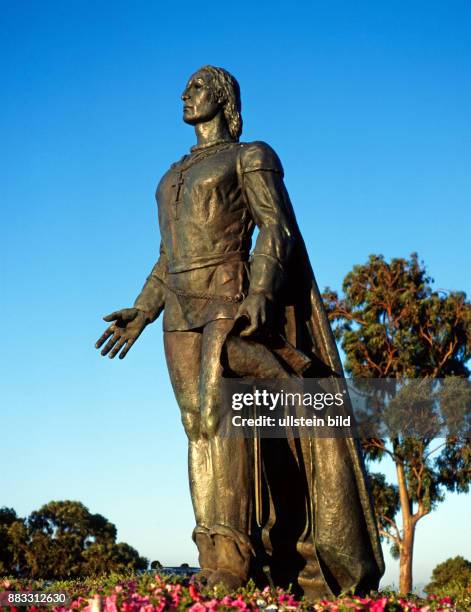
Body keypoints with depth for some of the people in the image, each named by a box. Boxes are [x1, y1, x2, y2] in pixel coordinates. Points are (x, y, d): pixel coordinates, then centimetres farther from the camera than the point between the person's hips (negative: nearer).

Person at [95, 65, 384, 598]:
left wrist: (260, 292, -22)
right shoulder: (175, 175, 26)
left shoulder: (251, 157, 6)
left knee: (218, 412, -24)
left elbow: (276, 228, -6)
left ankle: (229, 562, -28)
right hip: (181, 312, 7)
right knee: (199, 428, -2)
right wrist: (142, 311, 17)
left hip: (228, 300, -7)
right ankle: (219, 567, -3)